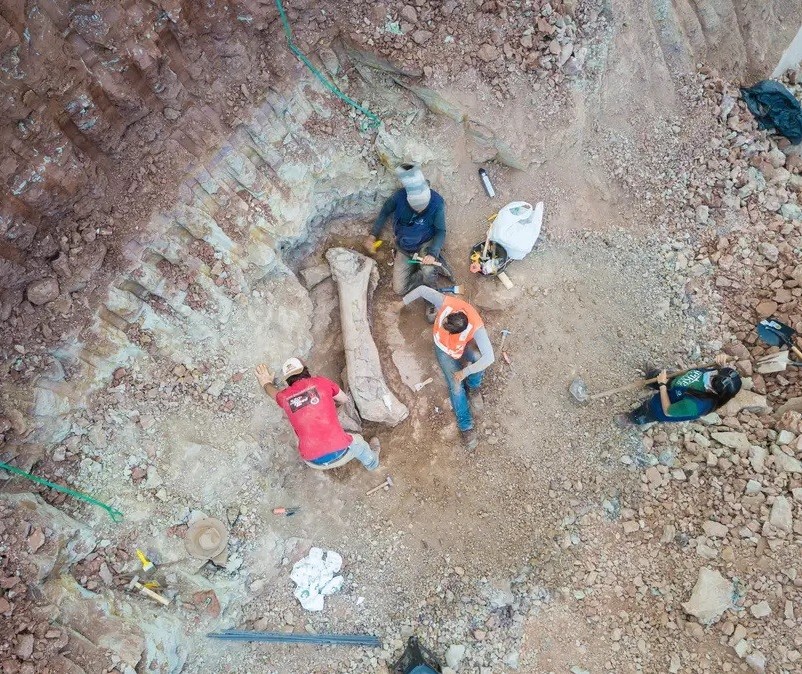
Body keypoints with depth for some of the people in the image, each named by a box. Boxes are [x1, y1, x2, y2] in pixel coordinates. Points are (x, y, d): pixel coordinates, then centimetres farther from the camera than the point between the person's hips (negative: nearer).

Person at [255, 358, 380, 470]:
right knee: (357, 441, 34)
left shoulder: (284, 397, 8)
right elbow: (344, 399, 20)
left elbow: (273, 392, 35)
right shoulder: (321, 382, 2)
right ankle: (371, 463, 63)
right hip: (340, 453, -1)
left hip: (314, 462, 2)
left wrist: (267, 383, 58)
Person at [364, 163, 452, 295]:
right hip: (404, 248, 3)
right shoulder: (400, 196, -21)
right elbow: (385, 212, -1)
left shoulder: (437, 203, -24)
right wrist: (373, 235, -5)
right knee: (399, 289, -5)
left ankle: (435, 264, 1)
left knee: (428, 273, -35)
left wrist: (433, 253, -30)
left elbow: (441, 231, -14)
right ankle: (434, 266, 10)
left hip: (426, 244, -3)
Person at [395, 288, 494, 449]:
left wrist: (465, 372, -38)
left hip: (465, 345, -1)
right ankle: (465, 426, 5)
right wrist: (403, 302, -9)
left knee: (478, 357, -35)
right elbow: (422, 289, -23)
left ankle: (472, 386, -2)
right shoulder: (446, 302, -38)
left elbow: (489, 358, -44)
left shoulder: (476, 327, -42)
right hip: (444, 348, 1)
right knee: (456, 387, -11)